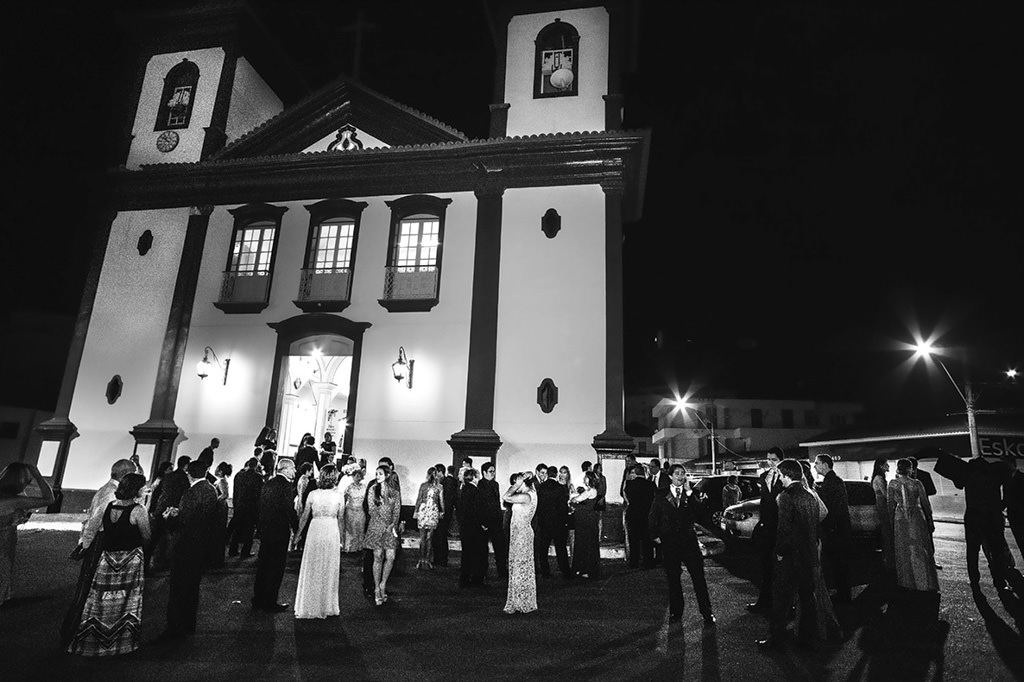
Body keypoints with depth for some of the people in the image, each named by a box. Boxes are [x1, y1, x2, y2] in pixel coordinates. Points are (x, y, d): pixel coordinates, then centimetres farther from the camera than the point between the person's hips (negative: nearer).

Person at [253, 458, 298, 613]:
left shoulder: (268, 483, 7)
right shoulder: (286, 486, -17)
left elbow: (261, 506, 11)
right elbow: (290, 510, -21)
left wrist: (261, 526, 18)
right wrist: (296, 528, -10)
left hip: (265, 530, 8)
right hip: (280, 531, -8)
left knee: (263, 565, 18)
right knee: (276, 568, 4)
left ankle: (258, 600, 28)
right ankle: (270, 603, 11)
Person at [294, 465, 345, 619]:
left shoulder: (313, 494, -4)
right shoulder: (338, 496, -4)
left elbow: (304, 517, 2)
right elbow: (341, 520, 3)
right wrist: (341, 537, 15)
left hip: (315, 530, 0)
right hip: (332, 531, 0)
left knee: (312, 568, 12)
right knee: (330, 569, 11)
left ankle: (309, 605, 20)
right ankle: (327, 605, 21)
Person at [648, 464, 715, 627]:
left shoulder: (691, 494, 5)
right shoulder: (661, 496, 3)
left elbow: (699, 513, -12)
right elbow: (652, 518, 9)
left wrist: (689, 492, -14)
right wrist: (655, 535, 3)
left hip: (688, 539, 0)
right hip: (669, 541, 0)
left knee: (699, 577, -2)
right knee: (673, 578, 8)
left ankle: (707, 614, 8)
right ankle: (675, 612, 21)